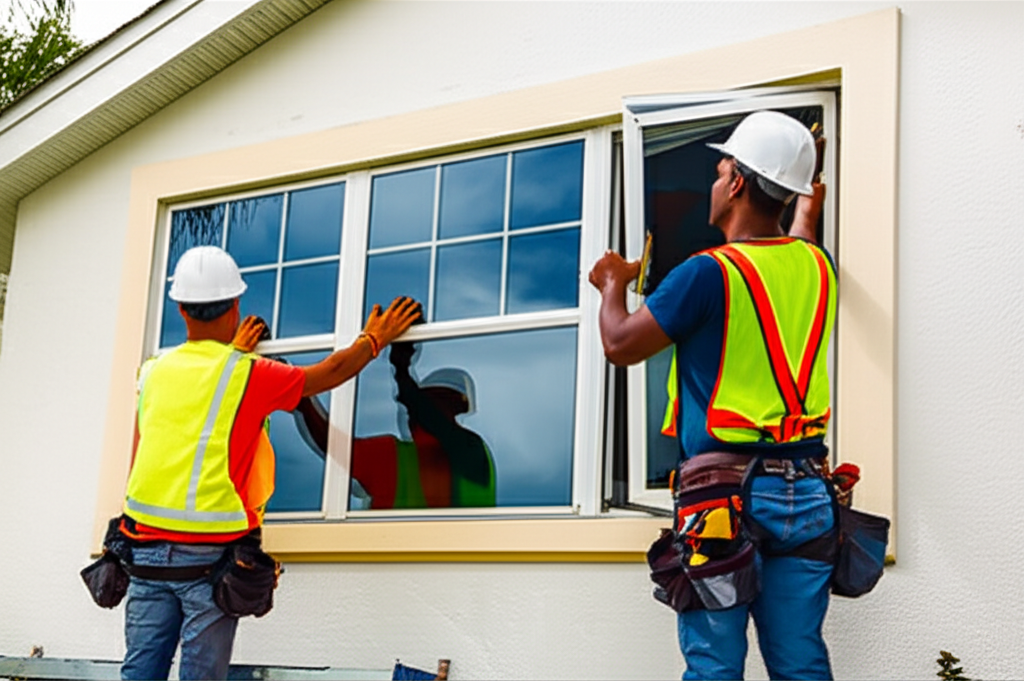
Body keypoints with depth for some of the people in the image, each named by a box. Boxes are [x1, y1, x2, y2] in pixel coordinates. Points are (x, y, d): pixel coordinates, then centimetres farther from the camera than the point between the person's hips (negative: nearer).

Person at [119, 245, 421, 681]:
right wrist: (375, 338, 24)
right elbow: (332, 372, 7)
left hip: (147, 545, 4)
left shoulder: (154, 373, 9)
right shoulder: (246, 375, -4)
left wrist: (233, 352, 48)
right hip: (210, 554, -4)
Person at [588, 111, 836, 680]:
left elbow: (621, 345, -3)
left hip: (726, 491, -6)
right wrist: (809, 203, 54)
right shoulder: (817, 266, 8)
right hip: (807, 492, 6)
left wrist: (614, 284, 16)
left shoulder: (710, 272, -11)